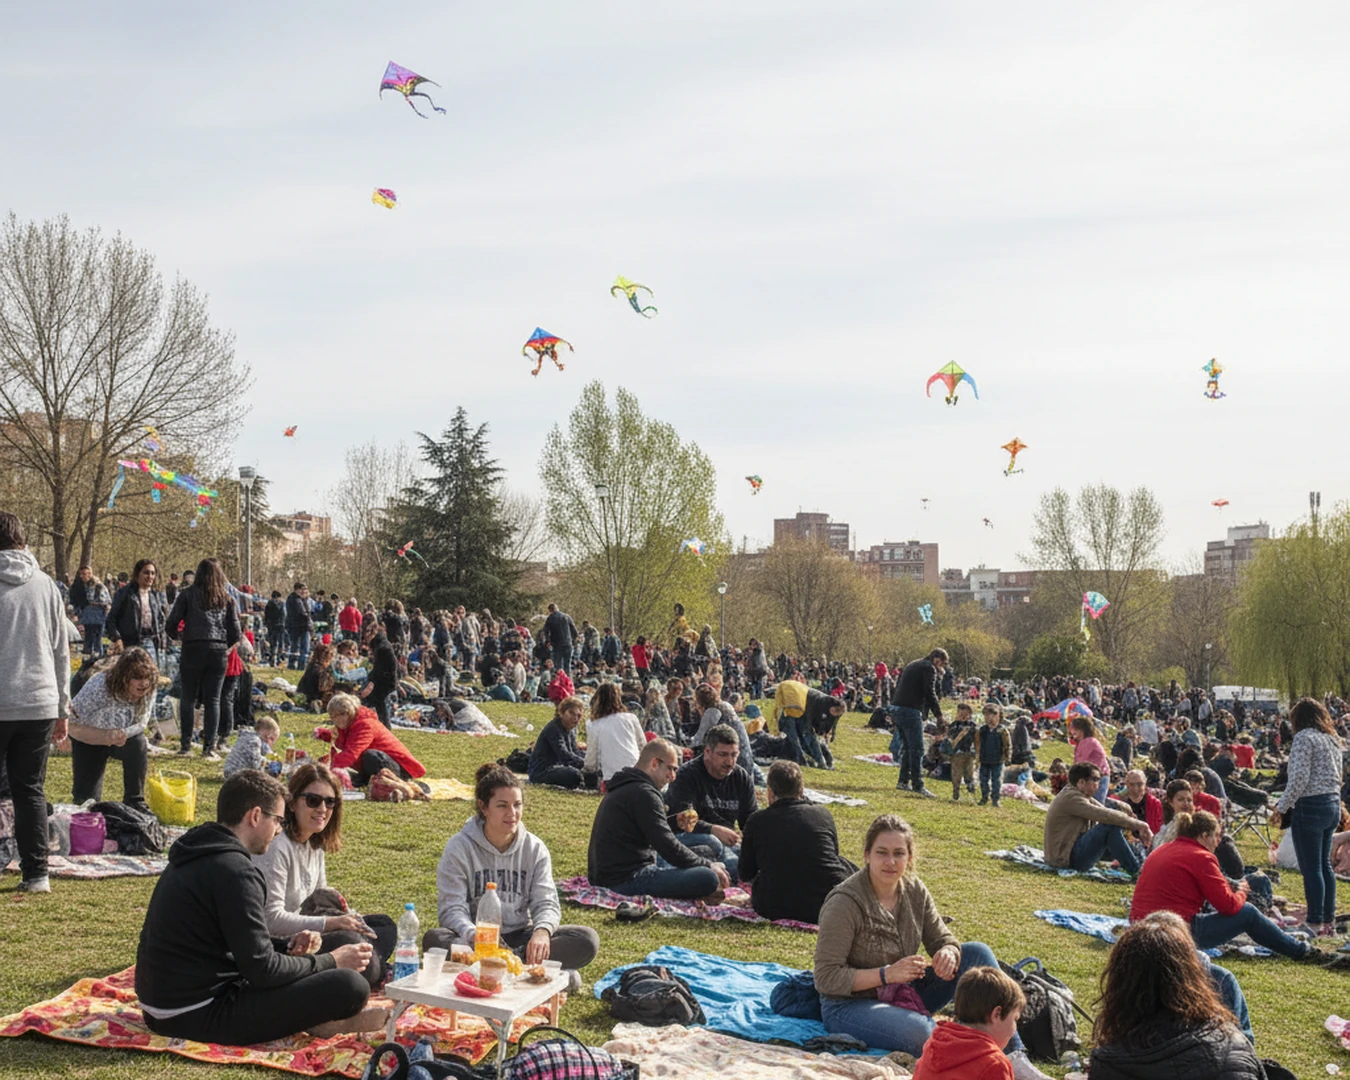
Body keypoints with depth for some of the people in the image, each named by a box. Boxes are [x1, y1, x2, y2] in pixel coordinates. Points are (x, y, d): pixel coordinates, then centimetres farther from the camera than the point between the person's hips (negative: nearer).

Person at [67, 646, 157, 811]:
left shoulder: (148, 691, -24)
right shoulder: (99, 686, -34)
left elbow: (141, 724, -18)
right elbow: (73, 726, -32)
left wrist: (121, 734, -38)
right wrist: (107, 736, -47)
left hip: (123, 739, 2)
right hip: (88, 741, -2)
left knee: (138, 742, -33)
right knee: (86, 800, -9)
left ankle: (135, 803, -16)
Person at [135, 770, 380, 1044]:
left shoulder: (193, 858, 13)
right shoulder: (234, 870, -18)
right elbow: (262, 971, -18)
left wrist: (286, 946, 9)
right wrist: (331, 961, -5)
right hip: (199, 1016, -11)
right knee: (351, 986, -19)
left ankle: (312, 1018, 6)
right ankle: (322, 1022, 10)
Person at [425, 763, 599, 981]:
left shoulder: (535, 848, 4)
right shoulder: (459, 847, -5)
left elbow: (546, 902, -2)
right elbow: (451, 908, -12)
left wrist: (542, 931, -27)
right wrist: (476, 937, -33)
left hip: (520, 937, 2)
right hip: (475, 938, -2)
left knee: (587, 939, -20)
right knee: (434, 939, -35)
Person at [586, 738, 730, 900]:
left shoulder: (622, 788, 19)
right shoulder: (643, 793, -14)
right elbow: (669, 848, -17)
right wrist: (709, 865, -7)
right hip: (626, 879, -11)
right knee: (708, 879, -22)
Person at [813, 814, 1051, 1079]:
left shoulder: (914, 890, -2)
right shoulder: (844, 903, -21)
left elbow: (943, 939, 5)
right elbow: (826, 978, -21)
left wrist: (948, 953, -21)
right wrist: (887, 974, -29)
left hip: (906, 993, 7)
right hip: (850, 1005, -7)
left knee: (978, 952, -8)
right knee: (923, 1033, -38)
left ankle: (1014, 1057, -12)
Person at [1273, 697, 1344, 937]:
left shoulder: (1304, 737, -12)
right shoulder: (1332, 739, 13)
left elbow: (1299, 779, -19)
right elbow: (1337, 777, 15)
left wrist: (1281, 807, -10)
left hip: (1310, 807, -8)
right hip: (1333, 804, 8)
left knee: (1311, 868, -3)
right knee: (1324, 865, 15)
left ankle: (1316, 924, 0)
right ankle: (1329, 921, 21)